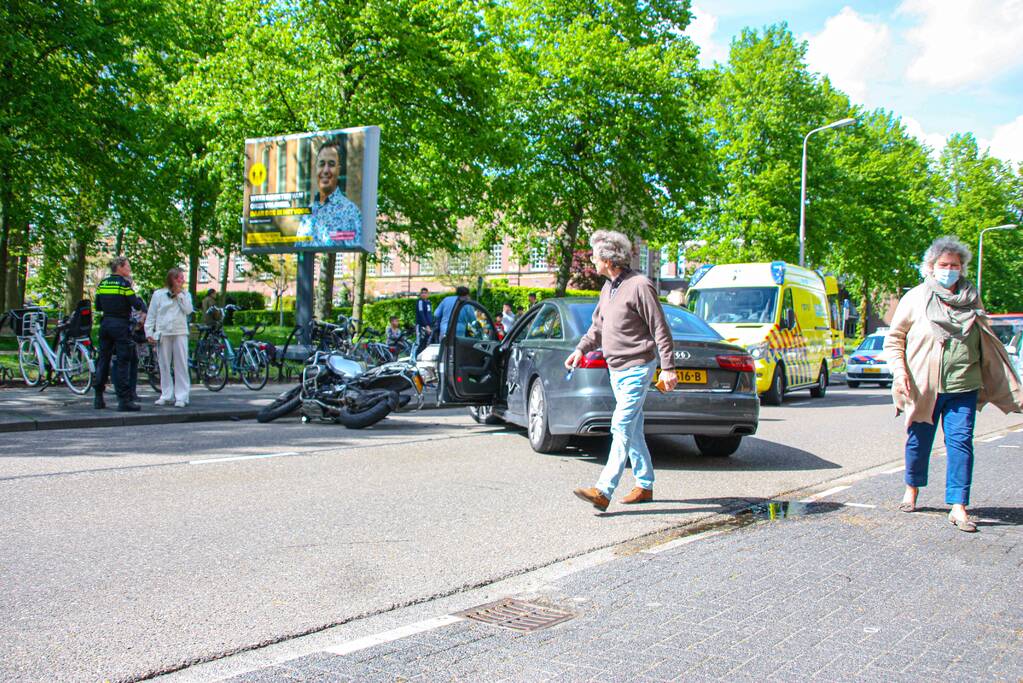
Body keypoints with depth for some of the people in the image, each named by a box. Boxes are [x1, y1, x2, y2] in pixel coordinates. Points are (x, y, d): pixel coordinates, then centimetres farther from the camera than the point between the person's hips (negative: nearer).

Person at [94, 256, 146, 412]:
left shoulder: (102, 283, 9)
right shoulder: (124, 283, -10)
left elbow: (98, 307, 12)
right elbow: (137, 305, -12)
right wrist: (139, 300, 9)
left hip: (105, 323, 6)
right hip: (121, 325, -6)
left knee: (103, 360, 13)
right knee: (123, 362, -4)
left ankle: (98, 399, 16)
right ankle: (124, 400, -6)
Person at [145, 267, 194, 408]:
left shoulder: (185, 294, 12)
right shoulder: (158, 294, 8)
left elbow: (188, 310, -5)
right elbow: (151, 315, 8)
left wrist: (179, 294, -5)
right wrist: (149, 332, 0)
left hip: (180, 333, 0)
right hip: (163, 333, 0)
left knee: (181, 365, -4)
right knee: (164, 365, 4)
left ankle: (181, 397, -3)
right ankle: (166, 395, 12)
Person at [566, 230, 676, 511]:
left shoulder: (639, 285, -16)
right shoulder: (608, 286, 12)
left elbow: (661, 330, -15)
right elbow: (598, 326, 23)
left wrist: (668, 368, -17)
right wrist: (581, 349, 10)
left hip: (636, 368, -9)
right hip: (616, 369, 9)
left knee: (622, 427, -13)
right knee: (633, 430, 14)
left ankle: (604, 491, -18)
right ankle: (644, 486, 23)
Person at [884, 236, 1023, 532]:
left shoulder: (972, 299, 10)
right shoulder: (915, 298, 2)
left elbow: (987, 342, 19)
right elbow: (894, 339, 6)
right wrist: (899, 370, -9)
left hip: (963, 386, 1)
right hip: (923, 385, -1)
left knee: (961, 441, -7)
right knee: (918, 440, 10)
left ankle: (958, 507, -6)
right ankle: (912, 489, 33)